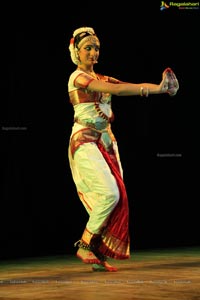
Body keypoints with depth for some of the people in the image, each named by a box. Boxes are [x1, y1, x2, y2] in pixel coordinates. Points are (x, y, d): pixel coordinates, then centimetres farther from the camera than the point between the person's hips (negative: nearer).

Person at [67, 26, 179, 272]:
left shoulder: (99, 78, 18)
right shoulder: (78, 77, -8)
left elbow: (124, 87, 4)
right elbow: (116, 90, -21)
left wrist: (158, 87, -12)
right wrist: (151, 88, -27)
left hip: (106, 141, 8)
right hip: (86, 142, -8)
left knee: (117, 198, -1)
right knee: (109, 193, -20)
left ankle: (98, 252, 4)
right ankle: (84, 245, -6)